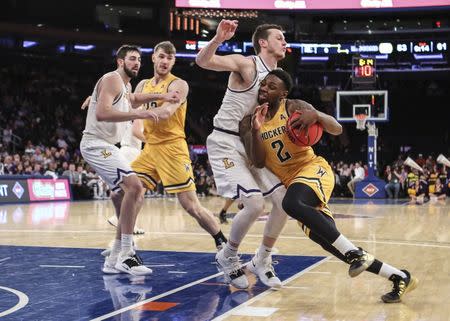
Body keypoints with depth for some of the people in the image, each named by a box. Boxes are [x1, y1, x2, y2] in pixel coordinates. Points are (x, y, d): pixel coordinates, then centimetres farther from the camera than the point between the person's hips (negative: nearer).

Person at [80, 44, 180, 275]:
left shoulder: (126, 85, 18)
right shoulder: (112, 79, -12)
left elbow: (132, 100, 41)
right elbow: (102, 113, -27)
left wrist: (161, 97, 29)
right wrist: (138, 115, -31)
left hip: (105, 146, 11)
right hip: (96, 143, -11)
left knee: (132, 196, 9)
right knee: (134, 186, -25)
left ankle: (115, 260, 12)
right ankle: (125, 255, -24)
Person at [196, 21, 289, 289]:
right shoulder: (246, 64, -11)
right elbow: (203, 61, -25)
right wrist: (218, 39, -42)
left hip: (253, 144, 8)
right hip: (226, 143, -8)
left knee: (285, 200, -2)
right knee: (255, 204, -19)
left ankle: (262, 260, 16)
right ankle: (228, 257, 7)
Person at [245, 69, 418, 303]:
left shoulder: (294, 108, -6)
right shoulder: (249, 120, 6)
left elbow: (337, 130, -10)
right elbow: (259, 163, -3)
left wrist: (317, 115, -30)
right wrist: (255, 131, -19)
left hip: (313, 169, -5)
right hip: (290, 181, 5)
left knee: (291, 203, -38)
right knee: (323, 238, -7)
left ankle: (356, 253, -33)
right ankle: (399, 277, 1)